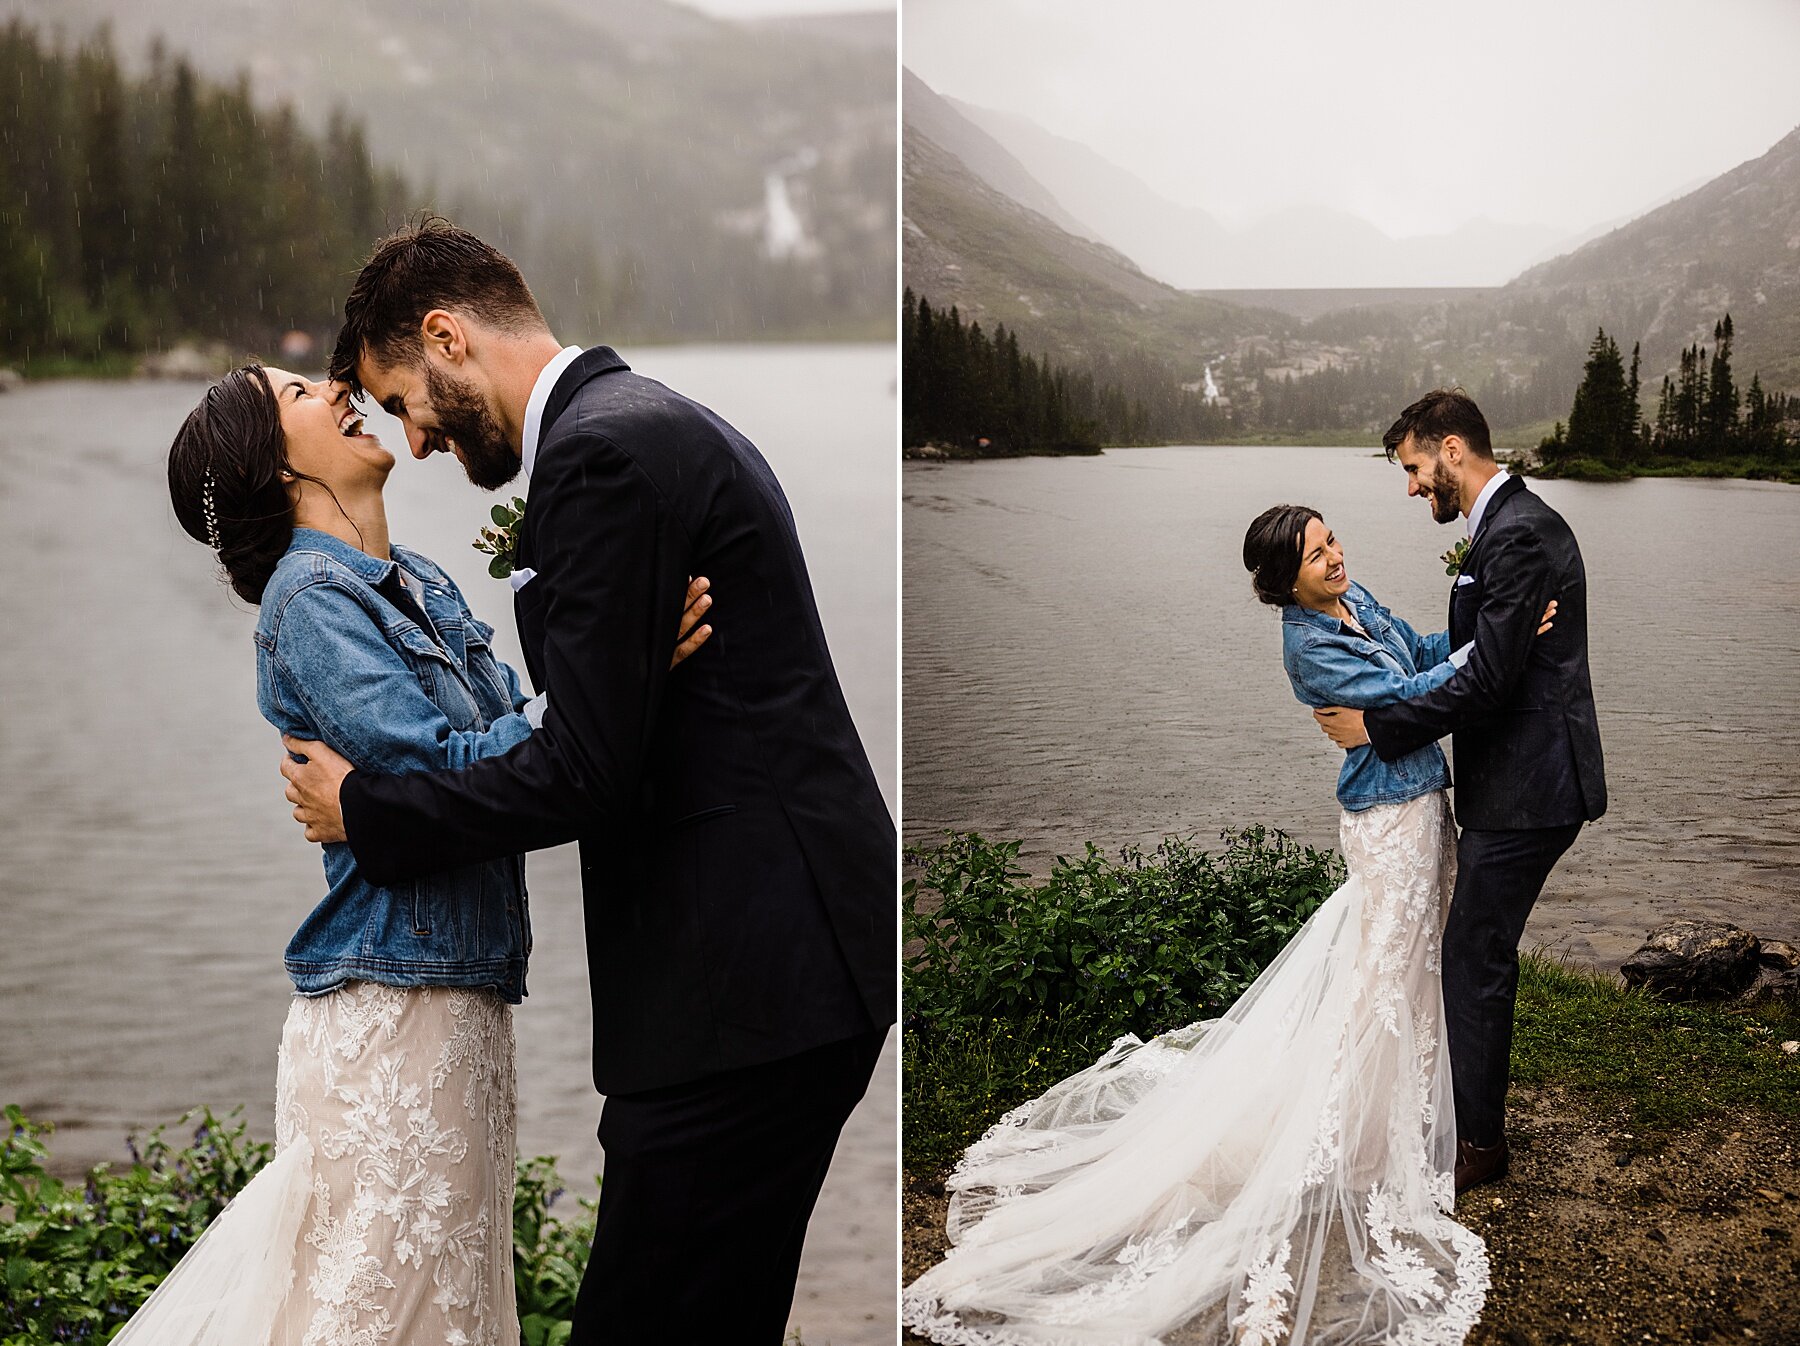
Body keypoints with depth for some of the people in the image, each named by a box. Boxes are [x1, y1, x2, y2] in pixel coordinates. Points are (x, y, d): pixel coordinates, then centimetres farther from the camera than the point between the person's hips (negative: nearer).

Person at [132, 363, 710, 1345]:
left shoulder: (422, 584, 14)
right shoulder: (309, 600, -12)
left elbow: (518, 722, 10)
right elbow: (442, 772, -22)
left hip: (462, 987, 8)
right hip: (396, 995, -8)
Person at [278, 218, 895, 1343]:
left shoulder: (602, 450, -14)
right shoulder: (656, 422, 18)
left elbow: (585, 771, -18)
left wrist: (363, 810, -5)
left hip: (748, 975, -11)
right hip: (785, 952, 11)